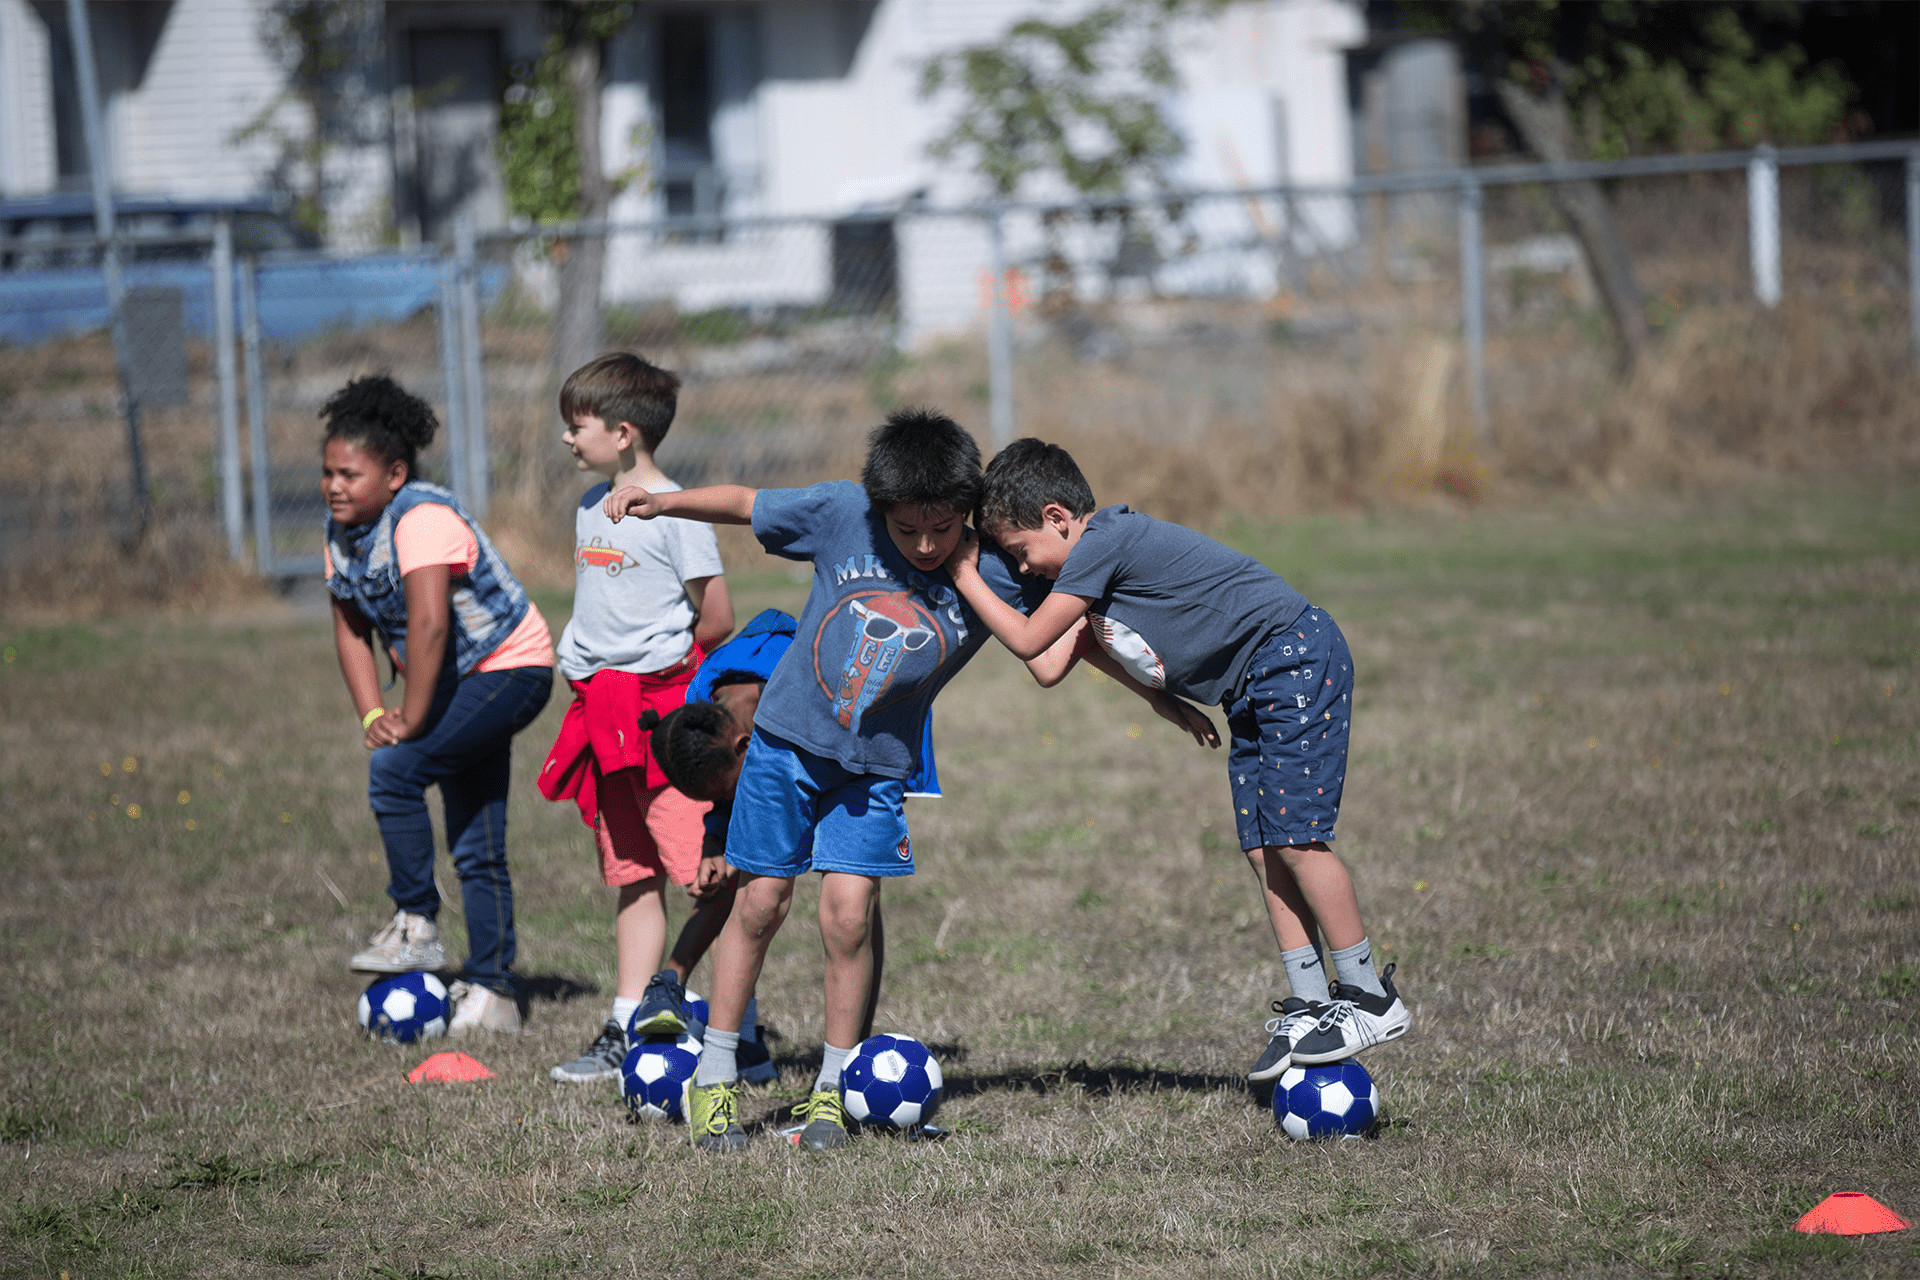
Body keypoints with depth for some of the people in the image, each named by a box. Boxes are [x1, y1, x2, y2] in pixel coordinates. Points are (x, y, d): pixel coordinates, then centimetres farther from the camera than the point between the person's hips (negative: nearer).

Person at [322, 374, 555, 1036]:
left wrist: (410, 722, -29)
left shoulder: (422, 519, -26)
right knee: (475, 849, 9)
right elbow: (351, 628, 7)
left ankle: (416, 925, -12)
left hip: (509, 668, -9)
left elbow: (429, 625, -34)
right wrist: (372, 715, -7)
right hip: (460, 682, 9)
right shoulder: (342, 530, 2)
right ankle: (490, 992, 14)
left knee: (394, 770, -24)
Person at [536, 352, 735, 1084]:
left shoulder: (676, 513, -11)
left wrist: (661, 665, 1)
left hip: (666, 709, -8)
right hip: (604, 716, 8)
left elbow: (716, 620, -11)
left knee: (700, 870, -11)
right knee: (630, 877, 11)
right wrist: (591, 671, 11)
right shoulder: (591, 507, 13)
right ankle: (628, 1030, 13)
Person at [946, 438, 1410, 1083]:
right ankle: (1310, 1003, 7)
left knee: (1295, 836, -12)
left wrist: (965, 576, -5)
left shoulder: (1102, 544, -17)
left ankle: (1370, 998, -7)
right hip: (1254, 689, 10)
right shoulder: (1105, 546, 13)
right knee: (1263, 847, 5)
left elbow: (1029, 641, -13)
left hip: (1296, 659, -10)